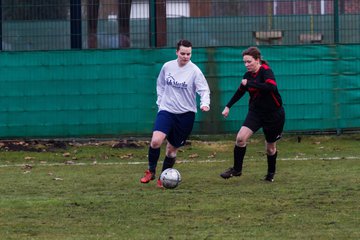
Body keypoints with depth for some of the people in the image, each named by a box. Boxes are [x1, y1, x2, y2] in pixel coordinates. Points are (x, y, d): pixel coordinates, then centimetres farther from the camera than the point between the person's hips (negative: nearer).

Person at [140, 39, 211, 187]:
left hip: (186, 114, -1)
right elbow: (160, 85, 17)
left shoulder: (194, 71, -9)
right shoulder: (167, 67, 1)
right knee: (156, 141, -20)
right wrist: (160, 101, 8)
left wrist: (205, 104, -30)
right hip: (166, 110, 1)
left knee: (172, 149, 6)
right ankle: (151, 171, 2)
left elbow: (204, 90, -11)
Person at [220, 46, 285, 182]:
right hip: (256, 112, 5)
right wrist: (228, 106, 19)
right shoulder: (248, 75, 1)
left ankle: (271, 173, 35)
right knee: (241, 138, -16)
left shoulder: (266, 71, -19)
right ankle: (237, 169, -2)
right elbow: (240, 91, 18)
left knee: (270, 147, 10)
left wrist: (250, 83, -35)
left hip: (273, 114, -5)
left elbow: (271, 86, -40)